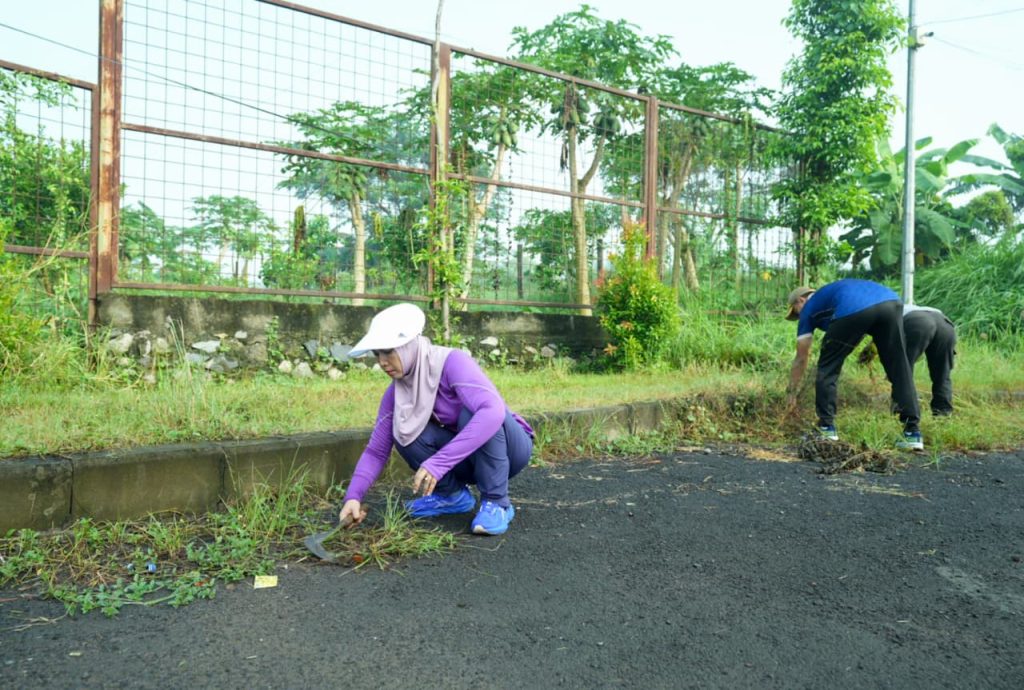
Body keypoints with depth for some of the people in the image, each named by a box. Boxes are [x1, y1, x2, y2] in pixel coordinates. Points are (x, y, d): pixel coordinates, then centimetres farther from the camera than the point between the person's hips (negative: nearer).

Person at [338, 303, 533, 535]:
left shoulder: (452, 362, -28)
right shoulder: (396, 392, -8)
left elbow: (494, 411, -44)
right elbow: (376, 451, -6)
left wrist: (439, 462, -47)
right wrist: (353, 496, -23)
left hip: (509, 448, -5)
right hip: (468, 458, 5)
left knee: (472, 411, -34)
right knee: (403, 434, -18)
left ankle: (496, 502, -19)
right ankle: (454, 495, 4)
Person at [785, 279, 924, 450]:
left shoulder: (808, 309, 28)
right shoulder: (832, 290, 43)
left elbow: (801, 359, 32)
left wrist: (792, 392, 41)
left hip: (852, 310, -5)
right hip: (891, 302, 5)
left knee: (827, 368, 14)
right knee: (900, 370, 15)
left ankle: (827, 428, 15)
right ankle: (913, 433, 13)